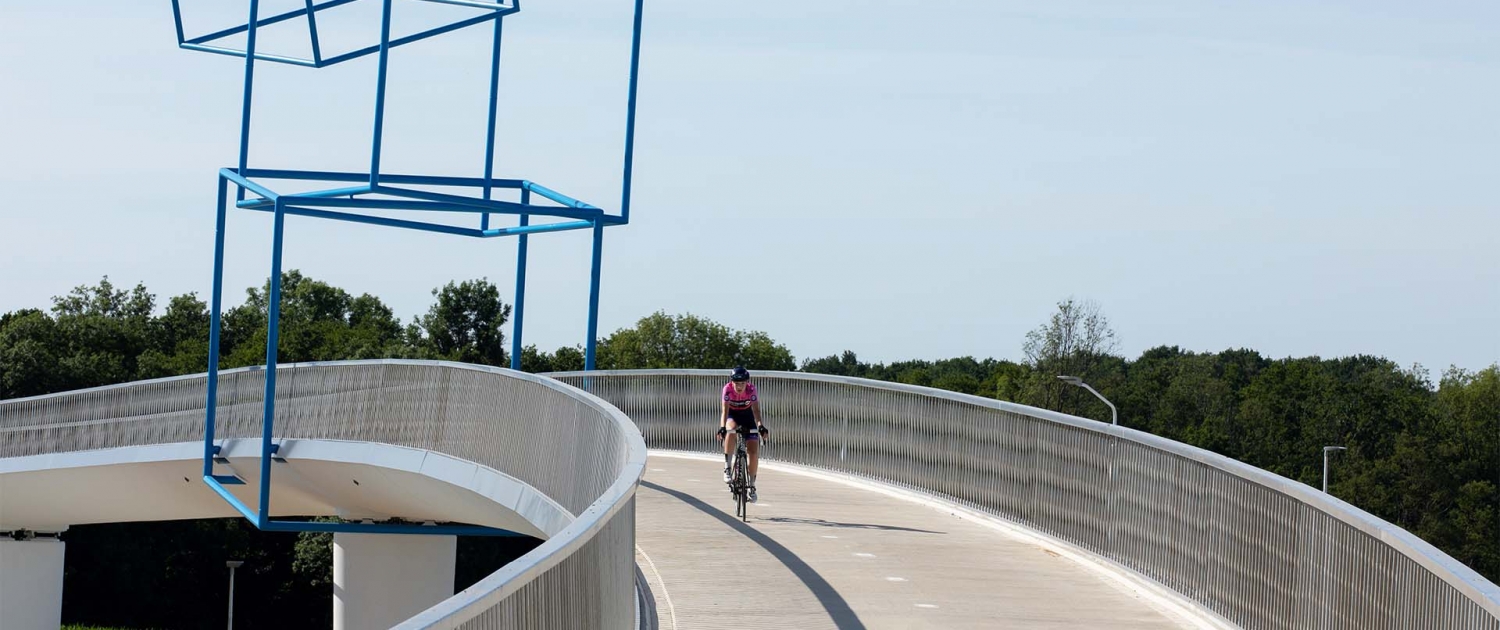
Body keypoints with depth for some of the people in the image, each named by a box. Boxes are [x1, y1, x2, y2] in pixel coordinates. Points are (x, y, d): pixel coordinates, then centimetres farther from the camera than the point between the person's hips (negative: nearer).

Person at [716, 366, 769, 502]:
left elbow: (756, 409, -35)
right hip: (731, 415, -1)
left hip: (747, 415, 1)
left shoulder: (751, 389, -27)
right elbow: (724, 410, -35)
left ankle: (751, 485, 4)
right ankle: (727, 468, -29)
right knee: (731, 430, -37)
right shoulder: (728, 389, -28)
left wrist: (760, 426, -50)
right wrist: (722, 427, -51)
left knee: (754, 451, -10)